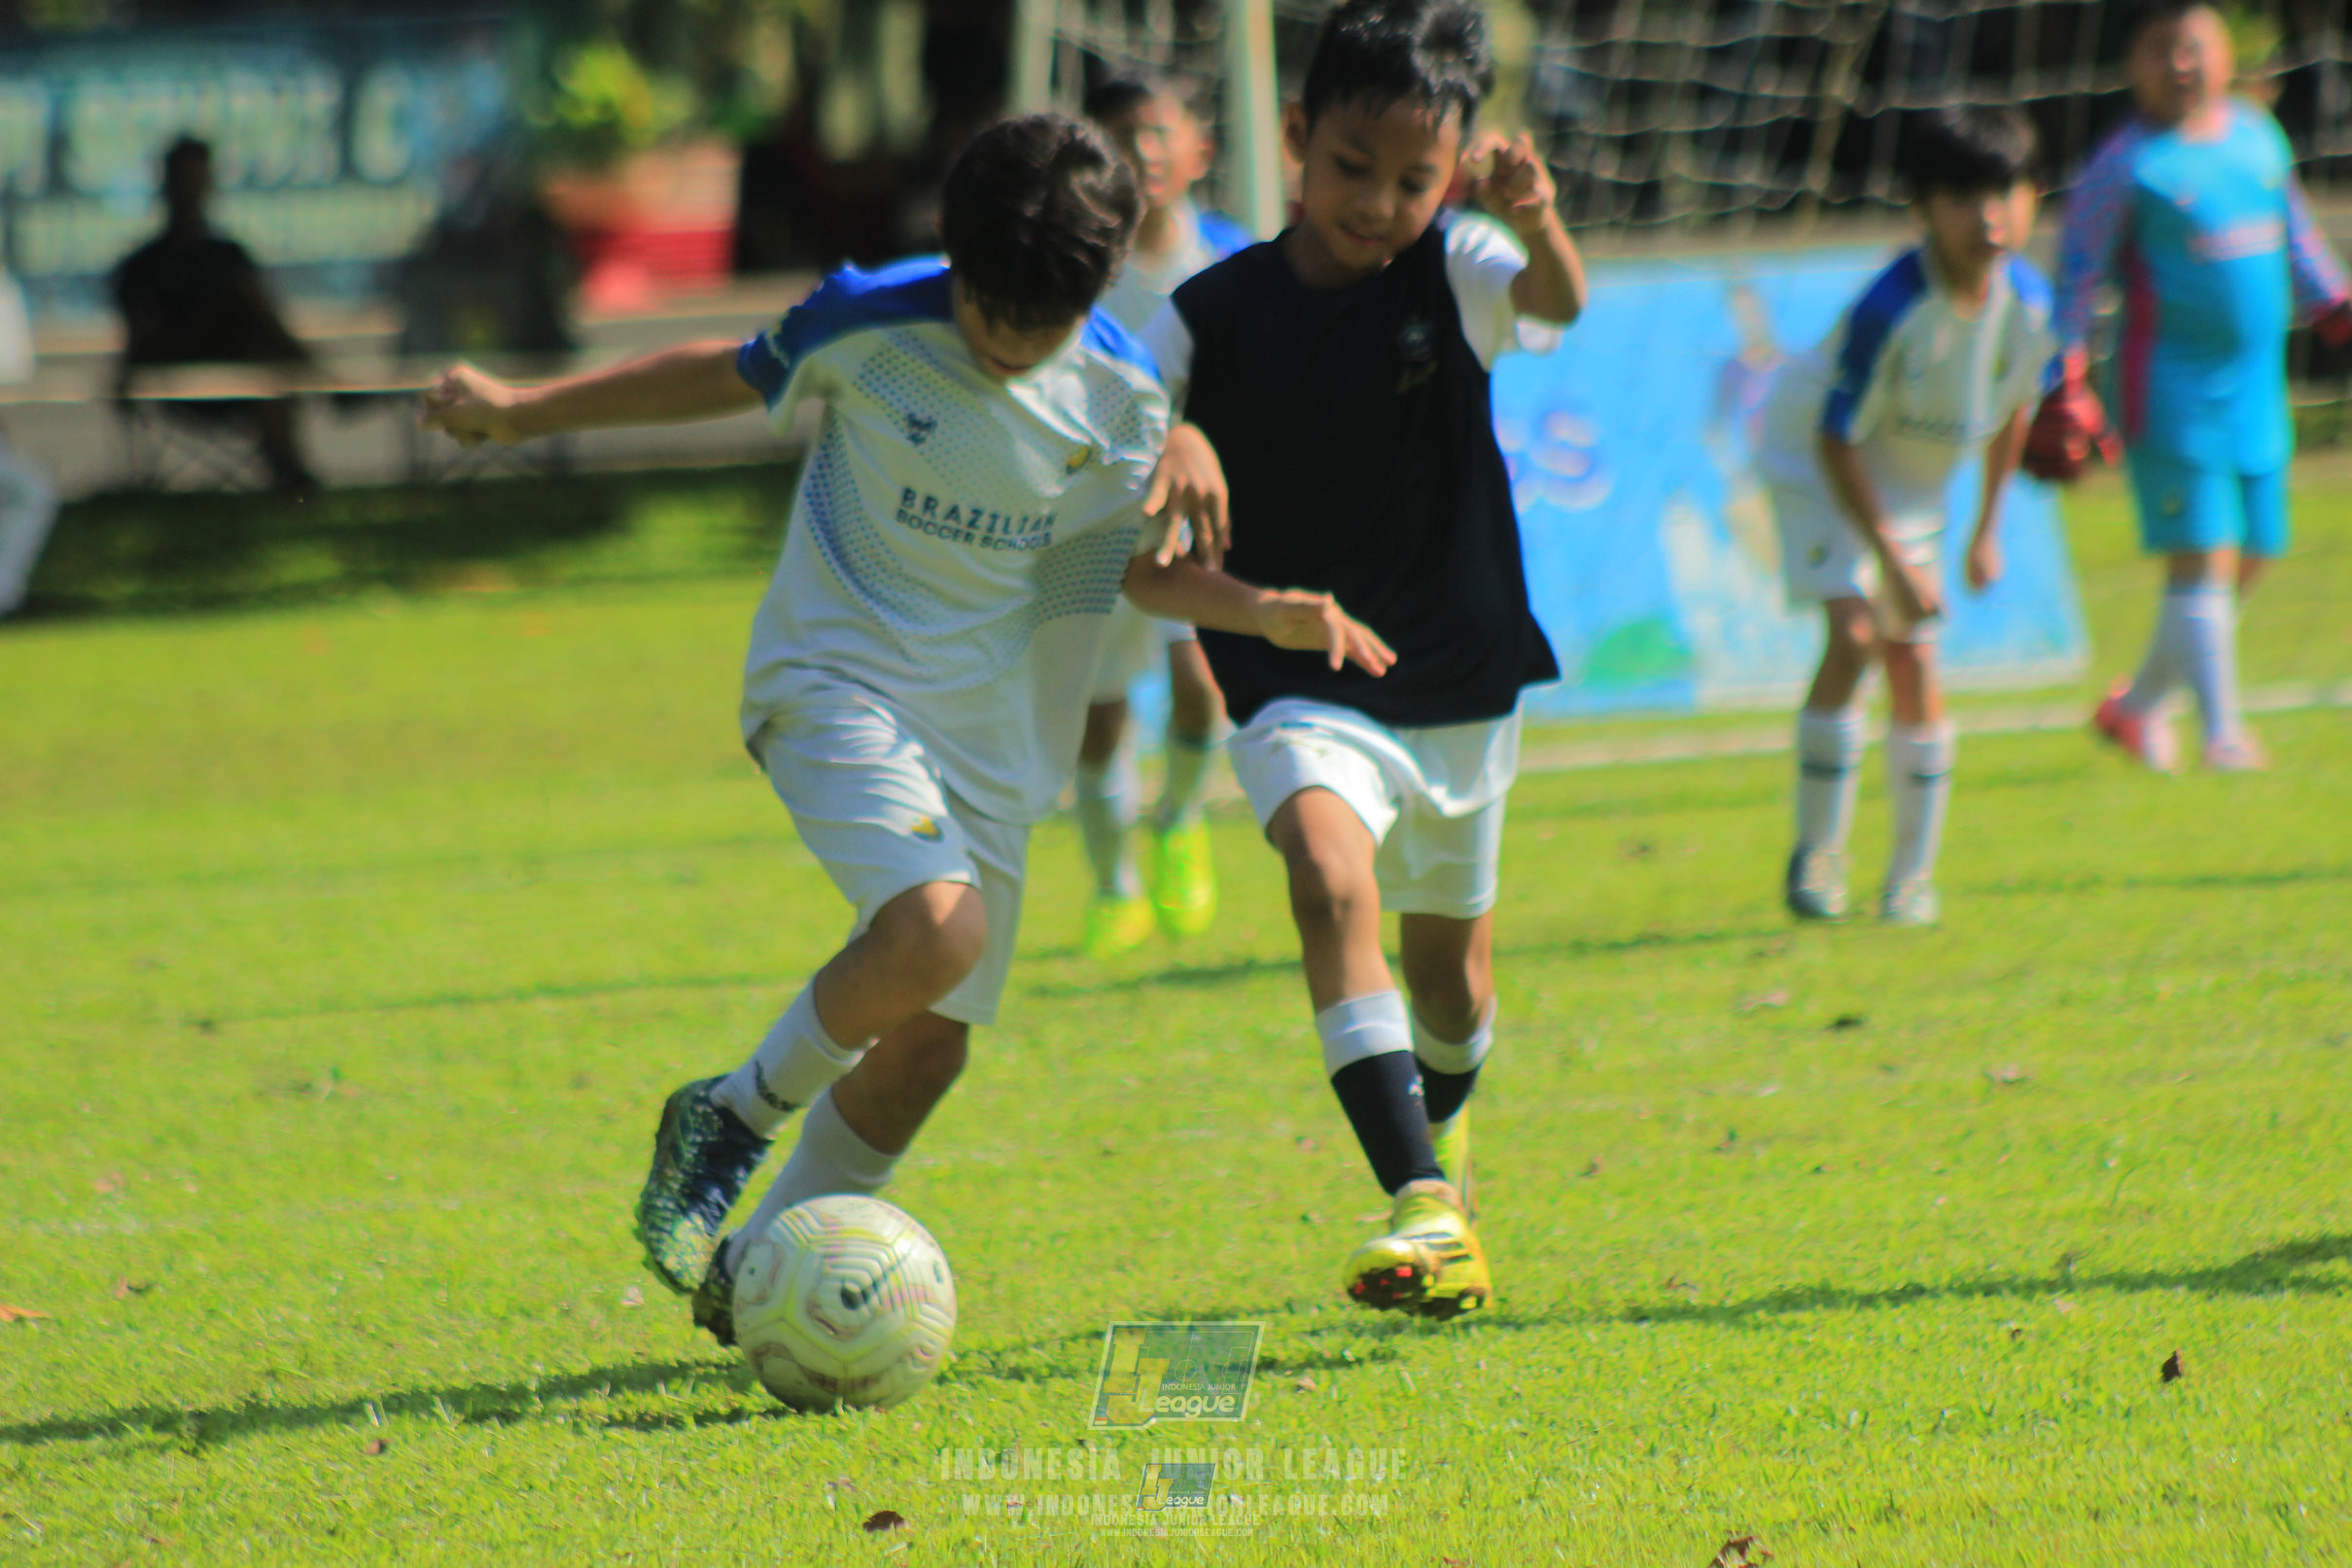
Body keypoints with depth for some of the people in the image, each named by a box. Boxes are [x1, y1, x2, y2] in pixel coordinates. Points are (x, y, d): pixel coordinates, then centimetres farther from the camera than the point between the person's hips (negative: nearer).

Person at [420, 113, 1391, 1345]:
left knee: (929, 1041, 4)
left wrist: (1261, 610, -10)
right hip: (840, 678, -5)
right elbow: (737, 377, 6)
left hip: (991, 728, 5)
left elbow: (1139, 560, 9)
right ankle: (735, 1117, -6)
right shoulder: (869, 325, -11)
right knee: (935, 930, -29)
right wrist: (526, 409, 13)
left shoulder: (1119, 395, -2)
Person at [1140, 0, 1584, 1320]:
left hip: (1459, 680, 2)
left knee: (1453, 967, 19)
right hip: (1303, 692, -2)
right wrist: (1171, 444, -32)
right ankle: (1427, 1211, -39)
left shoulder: (1452, 272, -7)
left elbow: (1559, 304, -26)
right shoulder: (1220, 314, -7)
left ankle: (1443, 1121, 55)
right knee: (1333, 875, -31)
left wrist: (1540, 230, -49)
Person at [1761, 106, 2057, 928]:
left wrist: (1987, 529, 10)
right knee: (1854, 633, -21)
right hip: (1817, 463, -5)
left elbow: (2013, 407, 5)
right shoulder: (1890, 309, -32)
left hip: (1918, 484, 5)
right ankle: (1818, 854, -9)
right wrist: (1892, 558, -24)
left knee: (1915, 660, -1)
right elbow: (1837, 440, -25)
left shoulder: (2029, 304, -16)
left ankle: (1913, 876, 10)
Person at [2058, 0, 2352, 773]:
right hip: (2171, 385, -7)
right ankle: (2222, 731, -9)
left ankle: (2138, 703, 25)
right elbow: (2077, 273, -7)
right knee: (2201, 557, -11)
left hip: (2256, 386, 7)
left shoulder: (2258, 137, 10)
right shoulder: (2127, 165, -8)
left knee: (2248, 559, 10)